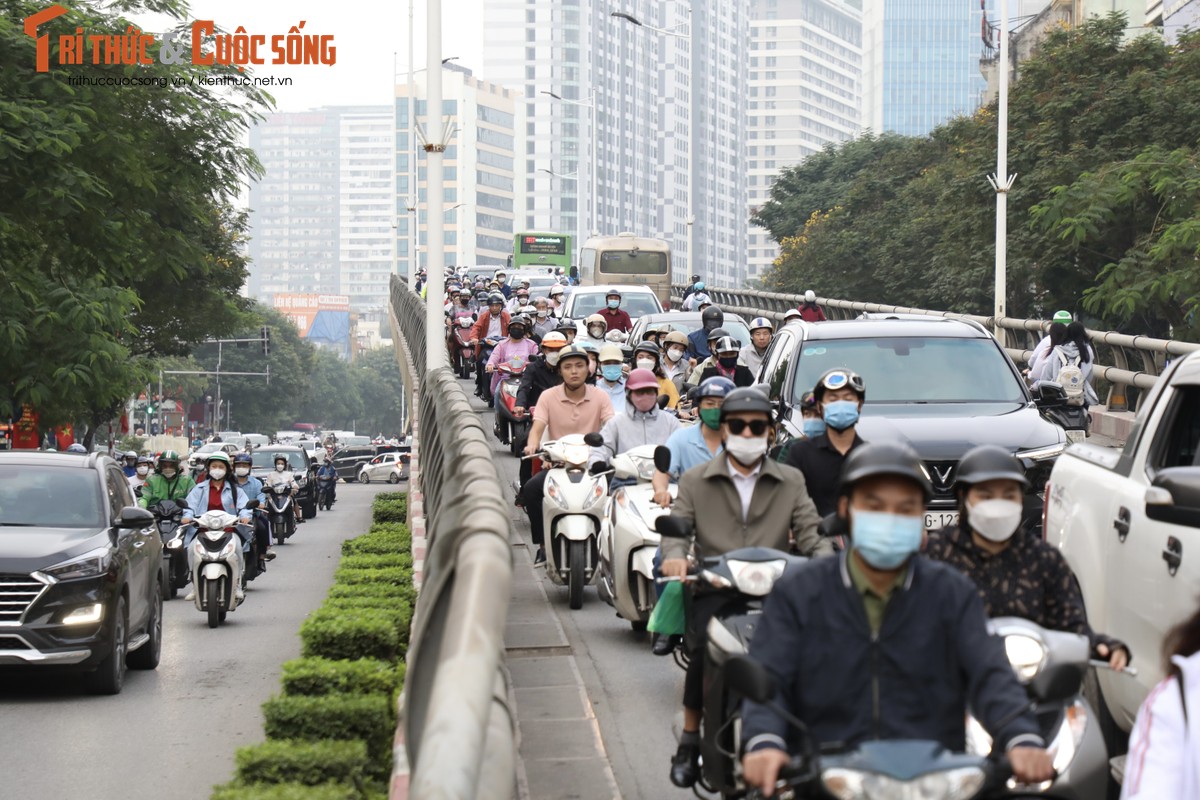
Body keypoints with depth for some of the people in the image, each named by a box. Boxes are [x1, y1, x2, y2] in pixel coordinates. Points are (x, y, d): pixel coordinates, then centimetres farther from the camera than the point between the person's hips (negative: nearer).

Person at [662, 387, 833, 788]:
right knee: (704, 647, -30)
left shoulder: (791, 482, 18)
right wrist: (675, 555, -17)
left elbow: (809, 534, 9)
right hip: (714, 589, 0)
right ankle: (690, 741, -14)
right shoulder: (696, 481, 17)